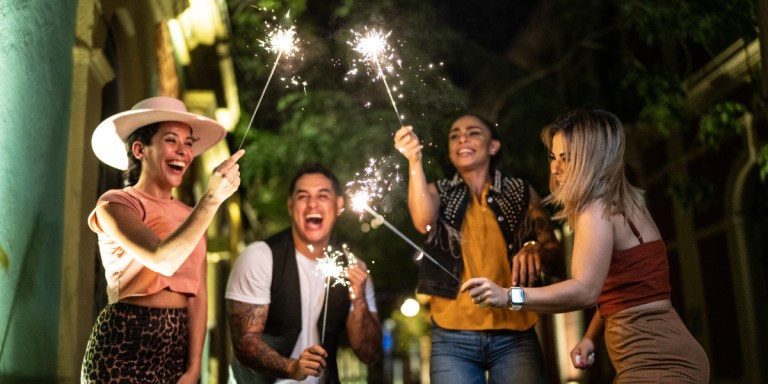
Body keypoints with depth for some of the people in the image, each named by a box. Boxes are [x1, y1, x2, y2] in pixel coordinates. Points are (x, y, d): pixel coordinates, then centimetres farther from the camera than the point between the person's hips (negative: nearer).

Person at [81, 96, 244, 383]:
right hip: (126, 341, -5)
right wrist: (212, 198, -28)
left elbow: (198, 296, 2)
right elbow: (163, 260, -25)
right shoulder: (115, 205, -7)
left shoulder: (192, 217, 11)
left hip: (180, 344, 6)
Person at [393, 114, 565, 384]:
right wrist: (415, 160, -22)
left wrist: (535, 251, -18)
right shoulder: (440, 193, 11)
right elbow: (424, 222, -12)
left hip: (515, 336, 1)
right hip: (453, 339, 0)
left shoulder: (521, 192, 11)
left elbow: (557, 260, 4)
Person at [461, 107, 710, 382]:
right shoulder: (624, 204, 15)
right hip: (663, 357, 10)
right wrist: (591, 336, 7)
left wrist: (509, 296, -35)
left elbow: (585, 290, -29)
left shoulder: (597, 209, -15)